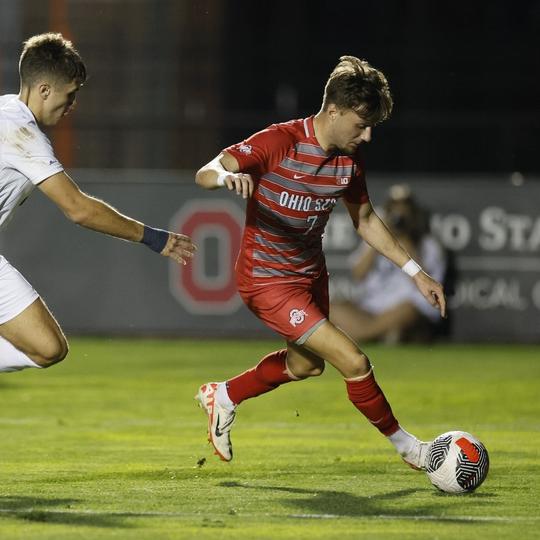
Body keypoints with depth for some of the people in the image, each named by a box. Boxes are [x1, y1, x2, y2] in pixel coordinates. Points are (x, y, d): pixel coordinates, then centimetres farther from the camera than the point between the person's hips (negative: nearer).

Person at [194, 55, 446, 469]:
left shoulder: (350, 160, -2)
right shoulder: (281, 142, -24)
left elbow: (365, 220, 13)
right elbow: (204, 174, -27)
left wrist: (415, 272, 10)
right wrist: (228, 176, -51)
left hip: (311, 273, 9)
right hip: (267, 280, -9)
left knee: (306, 364, 28)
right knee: (354, 362, -13)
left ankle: (223, 397, 48)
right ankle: (405, 444, 7)